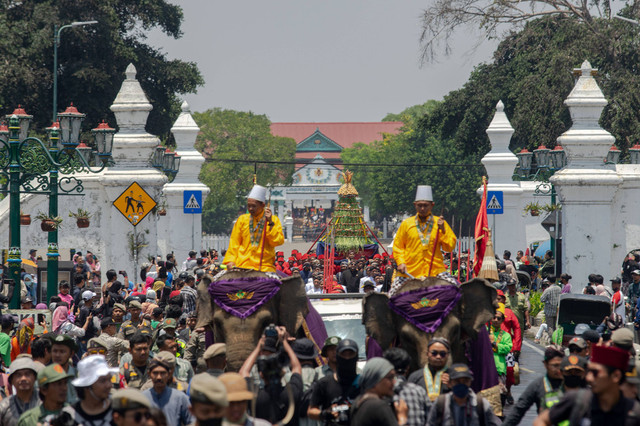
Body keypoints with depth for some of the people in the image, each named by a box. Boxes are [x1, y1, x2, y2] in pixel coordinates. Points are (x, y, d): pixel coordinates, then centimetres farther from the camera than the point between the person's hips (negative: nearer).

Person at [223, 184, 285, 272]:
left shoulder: (274, 220, 9)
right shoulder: (242, 220, 15)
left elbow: (278, 241, -2)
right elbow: (234, 243, 15)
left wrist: (270, 223, -8)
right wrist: (230, 261, 2)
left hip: (264, 266, -1)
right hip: (243, 265, 1)